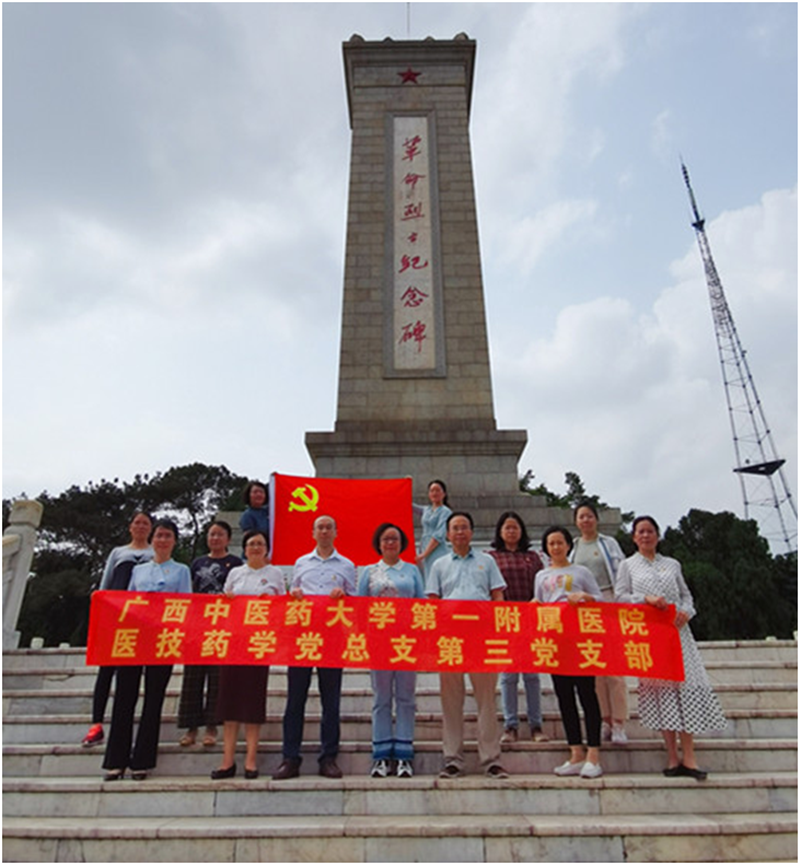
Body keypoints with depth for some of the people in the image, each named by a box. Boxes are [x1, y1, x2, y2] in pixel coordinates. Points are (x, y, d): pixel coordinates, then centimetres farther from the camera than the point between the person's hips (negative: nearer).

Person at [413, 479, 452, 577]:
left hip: (437, 552, -7)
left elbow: (439, 535, -13)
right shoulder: (426, 509, 15)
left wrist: (424, 554, -15)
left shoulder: (445, 511, -4)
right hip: (424, 551, 7)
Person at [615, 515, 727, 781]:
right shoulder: (628, 565, 10)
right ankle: (673, 755, 3)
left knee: (686, 686, -6)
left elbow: (686, 594, 14)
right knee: (659, 688, -3)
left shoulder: (672, 564, 17)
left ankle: (688, 756, -2)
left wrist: (686, 612, -6)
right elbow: (621, 596, 2)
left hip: (677, 631, 2)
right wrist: (646, 599, -13)